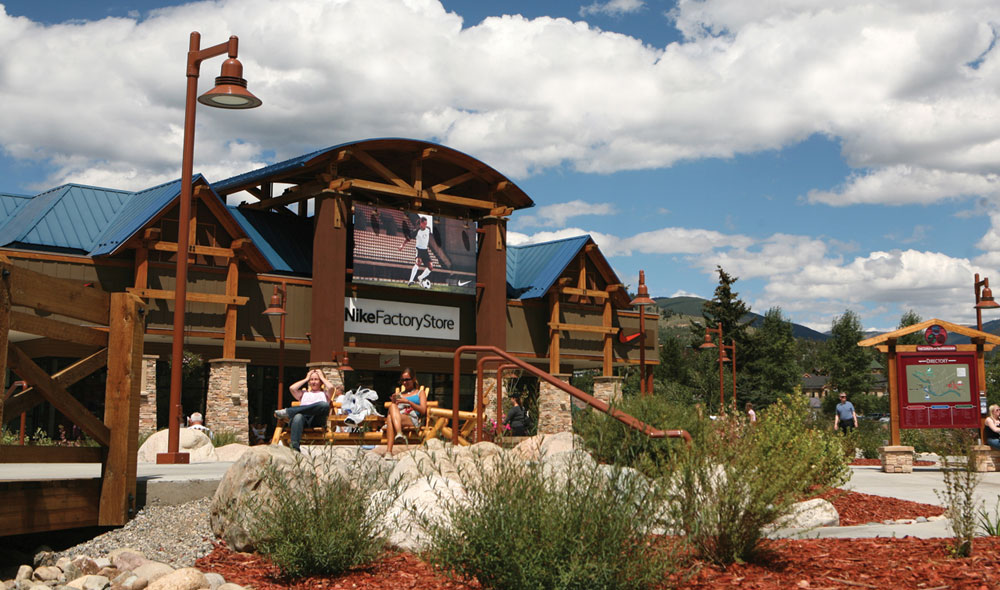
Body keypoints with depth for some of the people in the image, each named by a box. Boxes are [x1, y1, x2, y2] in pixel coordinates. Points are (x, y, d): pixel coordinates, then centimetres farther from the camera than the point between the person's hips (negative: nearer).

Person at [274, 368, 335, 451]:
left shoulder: (324, 394, 34)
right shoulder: (304, 393, 41)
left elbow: (331, 387, 9)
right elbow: (292, 388, 21)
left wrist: (322, 377, 26)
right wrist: (306, 379, 31)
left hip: (317, 420, -1)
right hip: (303, 418, 1)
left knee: (324, 405, -37)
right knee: (298, 417, -40)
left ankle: (288, 412, -38)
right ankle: (294, 447, -60)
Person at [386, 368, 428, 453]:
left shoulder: (420, 392, 25)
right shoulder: (399, 394, 36)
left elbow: (423, 410, 7)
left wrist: (408, 402, -6)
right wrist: (394, 401, 2)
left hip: (412, 420, -3)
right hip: (397, 418, 3)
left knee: (390, 418, -38)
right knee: (392, 406, -36)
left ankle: (389, 450, -54)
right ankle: (399, 433, -57)